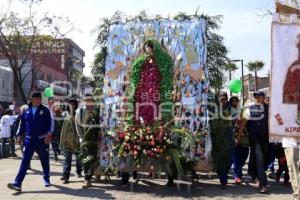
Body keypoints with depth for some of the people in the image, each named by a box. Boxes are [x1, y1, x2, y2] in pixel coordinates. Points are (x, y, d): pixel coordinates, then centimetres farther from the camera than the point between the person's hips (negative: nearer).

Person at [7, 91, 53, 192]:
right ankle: (17, 183, -7)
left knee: (45, 161, 11)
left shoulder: (45, 110, -3)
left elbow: (49, 124, -8)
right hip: (29, 140, 2)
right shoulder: (26, 111, 6)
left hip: (42, 140, -2)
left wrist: (48, 135, -20)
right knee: (25, 162, -4)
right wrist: (19, 135, 9)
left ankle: (46, 179, 29)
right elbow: (22, 124, 13)